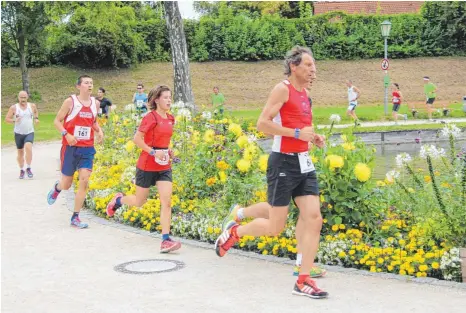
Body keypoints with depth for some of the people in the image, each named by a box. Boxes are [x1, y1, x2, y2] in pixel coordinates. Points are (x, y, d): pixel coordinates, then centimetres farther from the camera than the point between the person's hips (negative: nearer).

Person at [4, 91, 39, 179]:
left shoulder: (32, 106, 0)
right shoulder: (13, 107, -7)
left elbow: (36, 112, 23)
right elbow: (6, 119, -4)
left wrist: (36, 118, 5)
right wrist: (14, 120, -22)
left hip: (29, 132, 0)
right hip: (18, 133, 0)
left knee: (28, 147, -25)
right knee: (20, 152, 10)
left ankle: (28, 168, -13)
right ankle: (21, 170, 29)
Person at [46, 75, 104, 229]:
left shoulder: (95, 103, 6)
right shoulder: (70, 101, -8)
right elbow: (57, 121, -4)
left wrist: (99, 131, 1)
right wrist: (66, 134, -20)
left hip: (87, 148, 3)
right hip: (70, 148, -3)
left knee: (84, 181, -8)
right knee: (66, 184, 6)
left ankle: (75, 218, 2)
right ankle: (56, 188, 45)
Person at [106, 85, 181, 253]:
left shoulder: (170, 119, 7)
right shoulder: (150, 117, -13)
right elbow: (137, 139, -17)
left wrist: (168, 151, 8)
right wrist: (153, 152, -22)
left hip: (164, 166, 5)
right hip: (147, 165, -5)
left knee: (167, 202, -9)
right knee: (139, 202, 11)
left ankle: (166, 240, -10)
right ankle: (118, 200, 44)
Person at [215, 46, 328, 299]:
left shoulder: (304, 93, 15)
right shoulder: (282, 89, -11)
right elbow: (262, 124, -19)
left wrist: (313, 137, 10)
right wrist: (297, 133, -22)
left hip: (304, 164, 8)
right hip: (283, 164, -8)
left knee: (313, 219, -3)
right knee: (275, 228, -1)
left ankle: (303, 281, 3)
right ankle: (234, 231, 28)